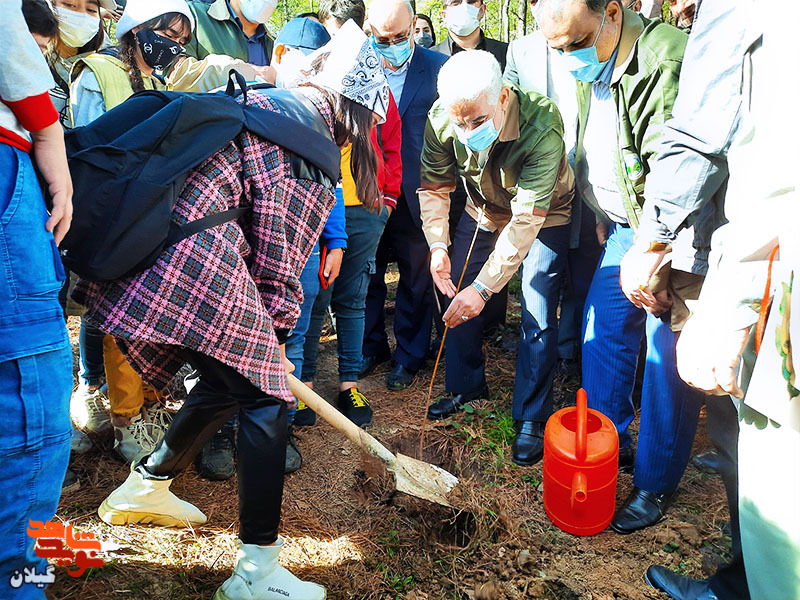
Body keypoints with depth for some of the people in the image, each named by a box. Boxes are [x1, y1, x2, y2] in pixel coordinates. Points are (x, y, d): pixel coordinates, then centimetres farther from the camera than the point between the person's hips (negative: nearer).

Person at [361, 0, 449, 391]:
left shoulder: (439, 67, -3)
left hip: (415, 198, -2)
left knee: (415, 283, 10)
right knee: (366, 278, 14)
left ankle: (408, 357, 29)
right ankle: (371, 348, 35)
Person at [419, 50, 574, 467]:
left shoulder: (541, 127, -38)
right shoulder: (440, 120, -24)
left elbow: (527, 217, -38)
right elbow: (434, 186, -11)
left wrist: (483, 287, -40)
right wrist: (437, 245, -25)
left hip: (543, 217, -4)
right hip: (483, 210, 5)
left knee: (537, 318, -9)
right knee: (456, 296, 7)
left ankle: (531, 418, 10)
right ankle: (465, 386, 30)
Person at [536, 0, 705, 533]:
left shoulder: (668, 60, -24)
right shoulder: (590, 70, 6)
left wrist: (648, 252, -30)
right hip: (625, 227, 8)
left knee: (668, 357, -1)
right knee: (602, 331, 13)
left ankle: (656, 484, 16)